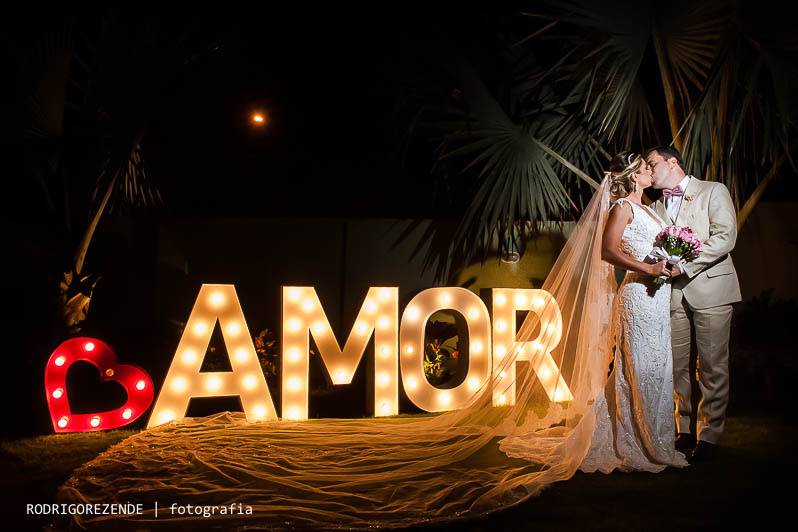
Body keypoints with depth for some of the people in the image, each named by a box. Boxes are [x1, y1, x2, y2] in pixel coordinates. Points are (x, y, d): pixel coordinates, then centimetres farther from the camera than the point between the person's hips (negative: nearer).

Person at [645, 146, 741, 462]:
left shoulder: (713, 191, 3)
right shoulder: (657, 206, 19)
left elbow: (725, 237, -9)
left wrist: (684, 265, -16)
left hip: (709, 289, -5)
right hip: (672, 292, 5)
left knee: (712, 367, -2)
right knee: (676, 366, 4)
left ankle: (709, 436, 5)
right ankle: (683, 430, 15)